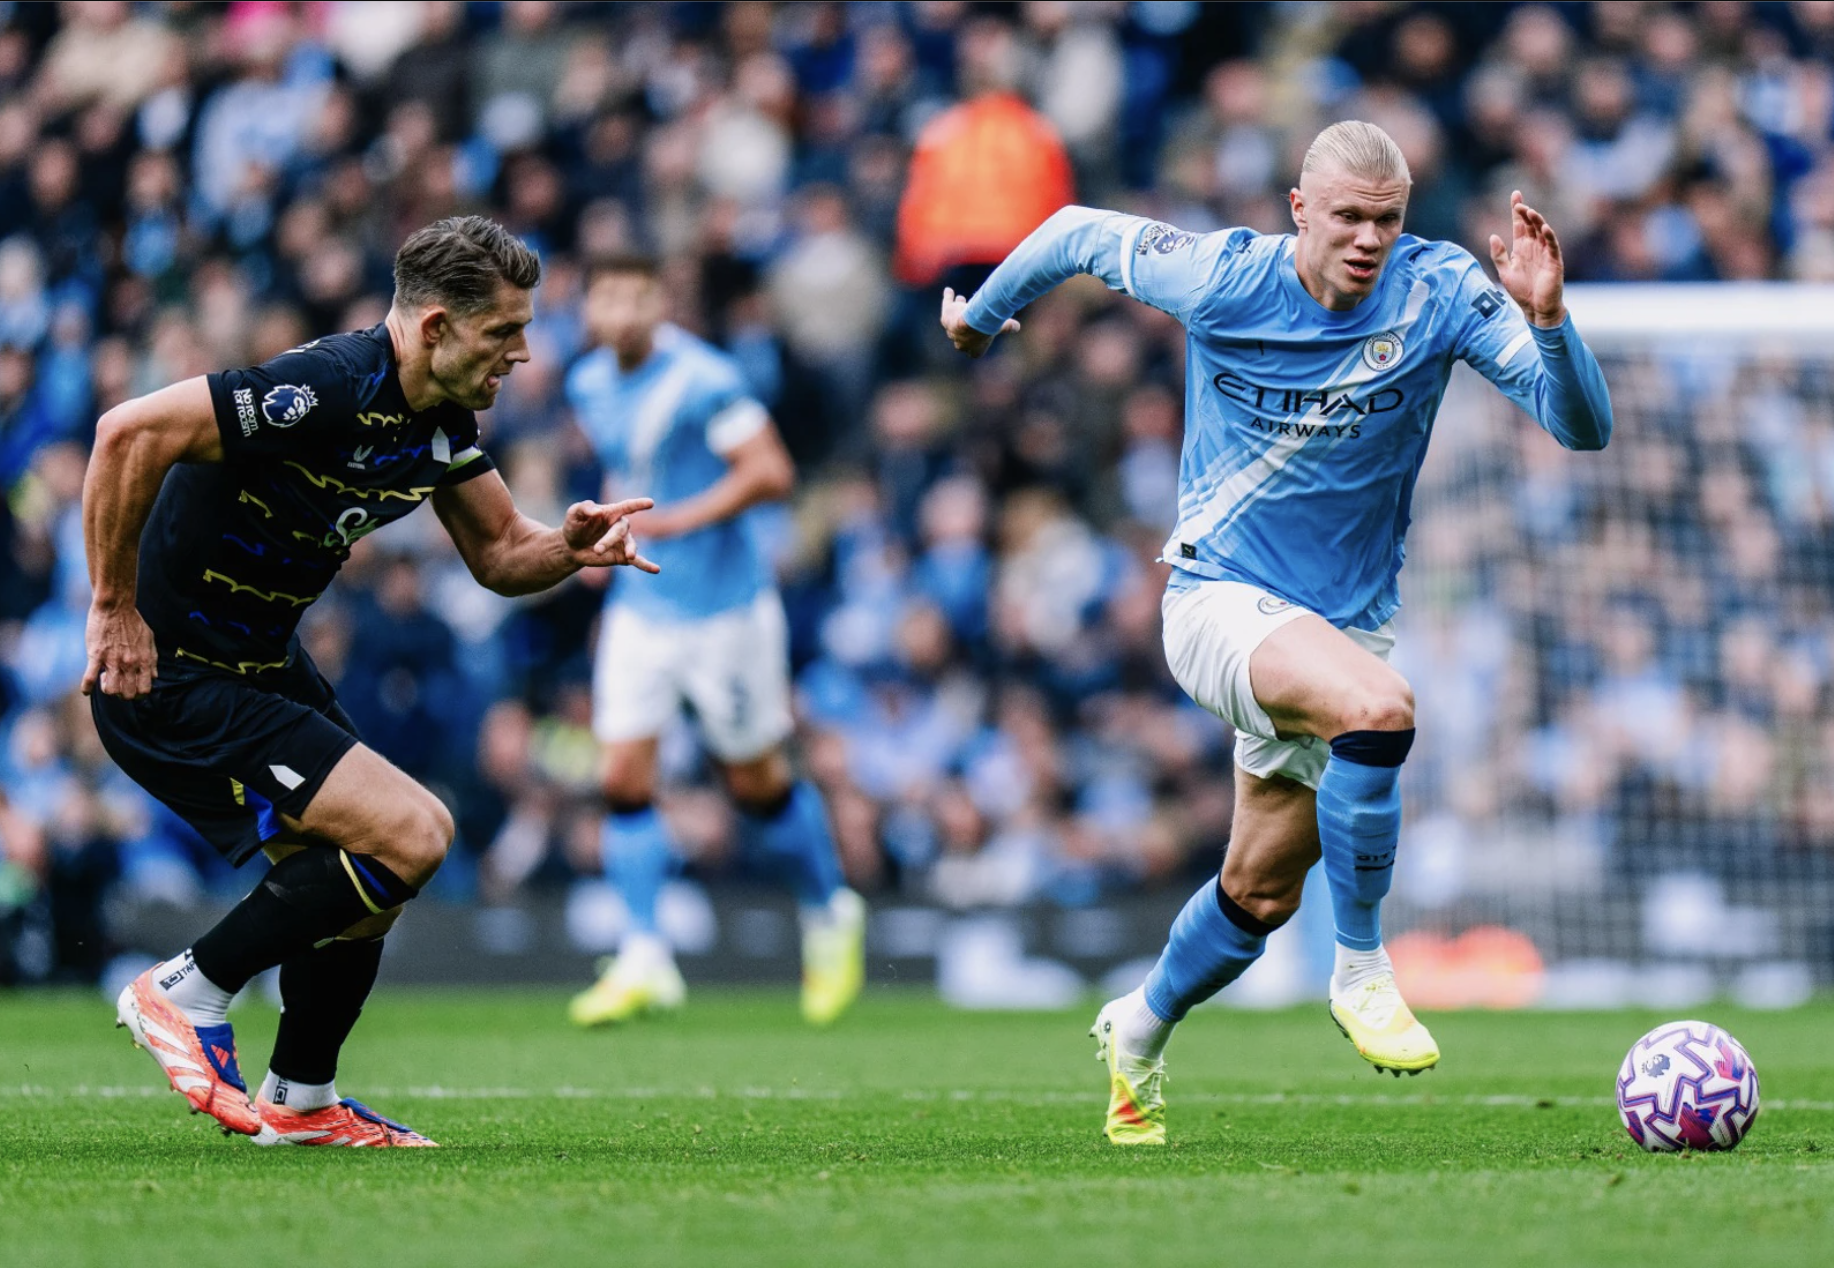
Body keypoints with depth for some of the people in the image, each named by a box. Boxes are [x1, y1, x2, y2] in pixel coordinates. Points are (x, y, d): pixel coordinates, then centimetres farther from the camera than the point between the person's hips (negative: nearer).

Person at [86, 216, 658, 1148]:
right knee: (410, 835, -15)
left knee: (365, 874, 16)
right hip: (173, 680, -10)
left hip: (263, 664, 10)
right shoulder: (331, 390, -27)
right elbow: (129, 433, -30)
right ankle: (187, 994, -2)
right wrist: (115, 606, -24)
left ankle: (299, 1101, 32)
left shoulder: (441, 419, 3)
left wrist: (569, 547, -10)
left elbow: (499, 554, 13)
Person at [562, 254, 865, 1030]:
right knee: (623, 776, -8)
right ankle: (644, 962, -7)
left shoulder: (702, 379, -16)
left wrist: (685, 518, -25)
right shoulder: (588, 386, 6)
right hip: (640, 608, 6)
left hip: (725, 608, -6)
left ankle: (830, 915, 30)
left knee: (756, 782, 6)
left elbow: (771, 472, -19)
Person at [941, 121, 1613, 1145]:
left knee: (1260, 896, 13)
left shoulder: (1440, 292, -12)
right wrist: (981, 319, 19)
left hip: (1350, 623, 4)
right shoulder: (1220, 279, -15)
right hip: (1221, 598, -4)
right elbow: (1075, 234, 3)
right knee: (1380, 708, -34)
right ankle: (1362, 969, -18)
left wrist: (1547, 318, -36)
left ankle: (1140, 1030, 43)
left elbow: (1583, 426, -18)